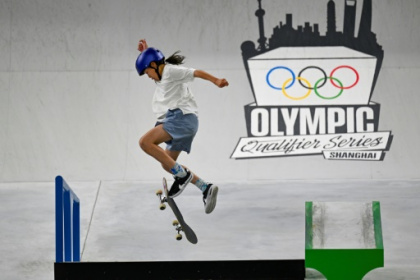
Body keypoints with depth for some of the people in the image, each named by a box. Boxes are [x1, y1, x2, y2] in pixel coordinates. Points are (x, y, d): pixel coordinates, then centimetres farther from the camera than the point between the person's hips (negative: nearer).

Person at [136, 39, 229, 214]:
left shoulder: (171, 71, -3)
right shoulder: (163, 76, 27)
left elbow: (197, 73, -17)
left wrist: (216, 81, -32)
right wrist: (145, 52, 35)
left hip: (182, 117, -11)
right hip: (180, 121, 11)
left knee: (145, 142, -21)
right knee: (167, 164, 14)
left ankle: (182, 175, -22)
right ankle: (206, 188, 6)